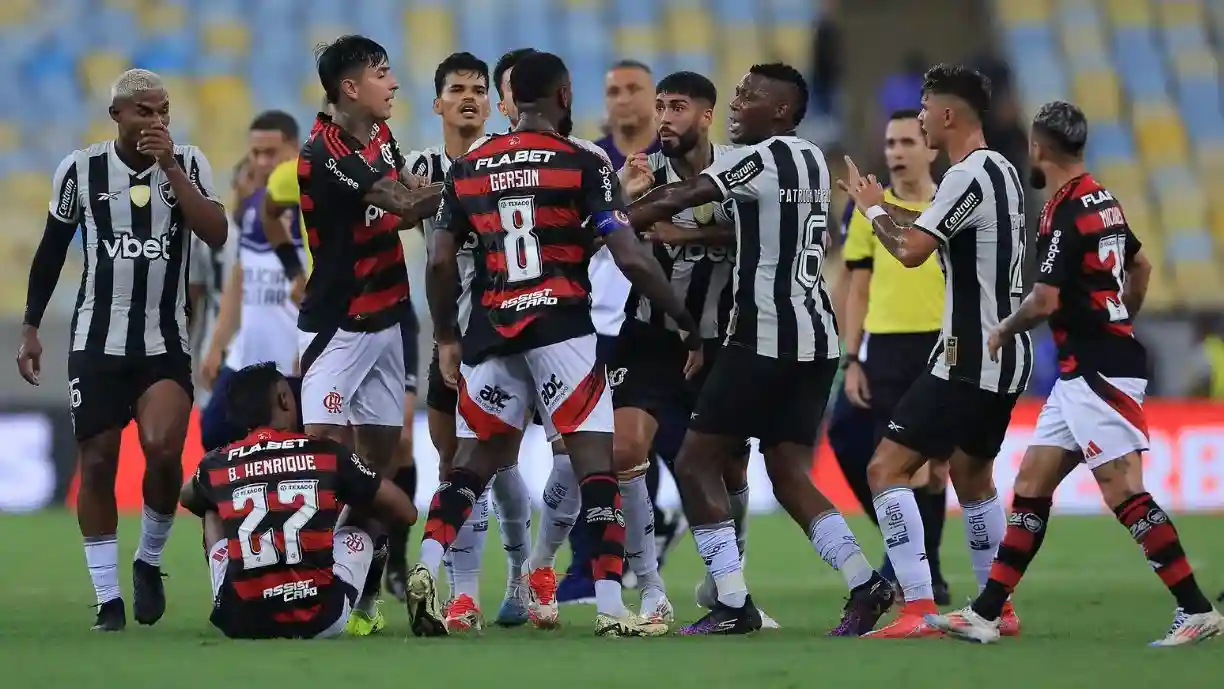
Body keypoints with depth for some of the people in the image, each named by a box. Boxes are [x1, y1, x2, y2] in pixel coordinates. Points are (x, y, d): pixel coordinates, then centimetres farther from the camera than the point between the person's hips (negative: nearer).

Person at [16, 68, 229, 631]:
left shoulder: (187, 164, -1)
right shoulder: (80, 169, -1)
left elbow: (216, 234, -16)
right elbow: (51, 252, 10)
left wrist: (169, 166, -19)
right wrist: (30, 328, 9)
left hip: (165, 342, -1)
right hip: (96, 341, 1)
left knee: (163, 449, -19)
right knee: (97, 463, -2)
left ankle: (149, 560, 6)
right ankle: (108, 599, 7)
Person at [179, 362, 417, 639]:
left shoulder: (215, 466, 8)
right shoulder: (328, 454, 3)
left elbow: (187, 497, 35)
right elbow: (406, 512, 14)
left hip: (242, 623, 1)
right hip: (320, 619, -1)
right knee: (358, 526, 30)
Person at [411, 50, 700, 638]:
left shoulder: (468, 169, 11)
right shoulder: (583, 166, -3)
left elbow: (440, 263, 9)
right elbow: (631, 259, -8)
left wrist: (446, 339, 22)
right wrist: (689, 322, 1)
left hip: (491, 333, 4)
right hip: (560, 327, -4)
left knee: (475, 460, 15)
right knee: (595, 463, 0)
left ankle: (426, 567, -6)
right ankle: (610, 608, -7)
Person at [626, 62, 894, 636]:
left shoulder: (762, 158, -9)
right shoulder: (812, 160, 16)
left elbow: (675, 201, -10)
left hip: (764, 337, -9)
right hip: (816, 336, 9)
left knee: (697, 464, -1)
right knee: (789, 476, 12)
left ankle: (732, 604, -7)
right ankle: (865, 585, 0)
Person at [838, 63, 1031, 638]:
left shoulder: (969, 175, -17)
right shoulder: (1001, 171, 13)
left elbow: (912, 250, -24)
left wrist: (872, 207, -6)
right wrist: (881, 205, 29)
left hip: (970, 360, -10)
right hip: (1009, 356, 10)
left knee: (887, 469, -10)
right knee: (972, 476, 25)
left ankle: (918, 611, -18)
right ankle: (998, 609, 29)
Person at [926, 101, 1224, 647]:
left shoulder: (1065, 212, -16)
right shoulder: (1104, 201, 13)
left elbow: (1045, 301, -21)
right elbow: (1141, 267, 27)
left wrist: (1004, 332, -3)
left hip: (1097, 372, -10)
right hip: (1083, 374, 10)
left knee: (1123, 490, -13)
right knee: (1031, 485, 9)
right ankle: (986, 614, 10)